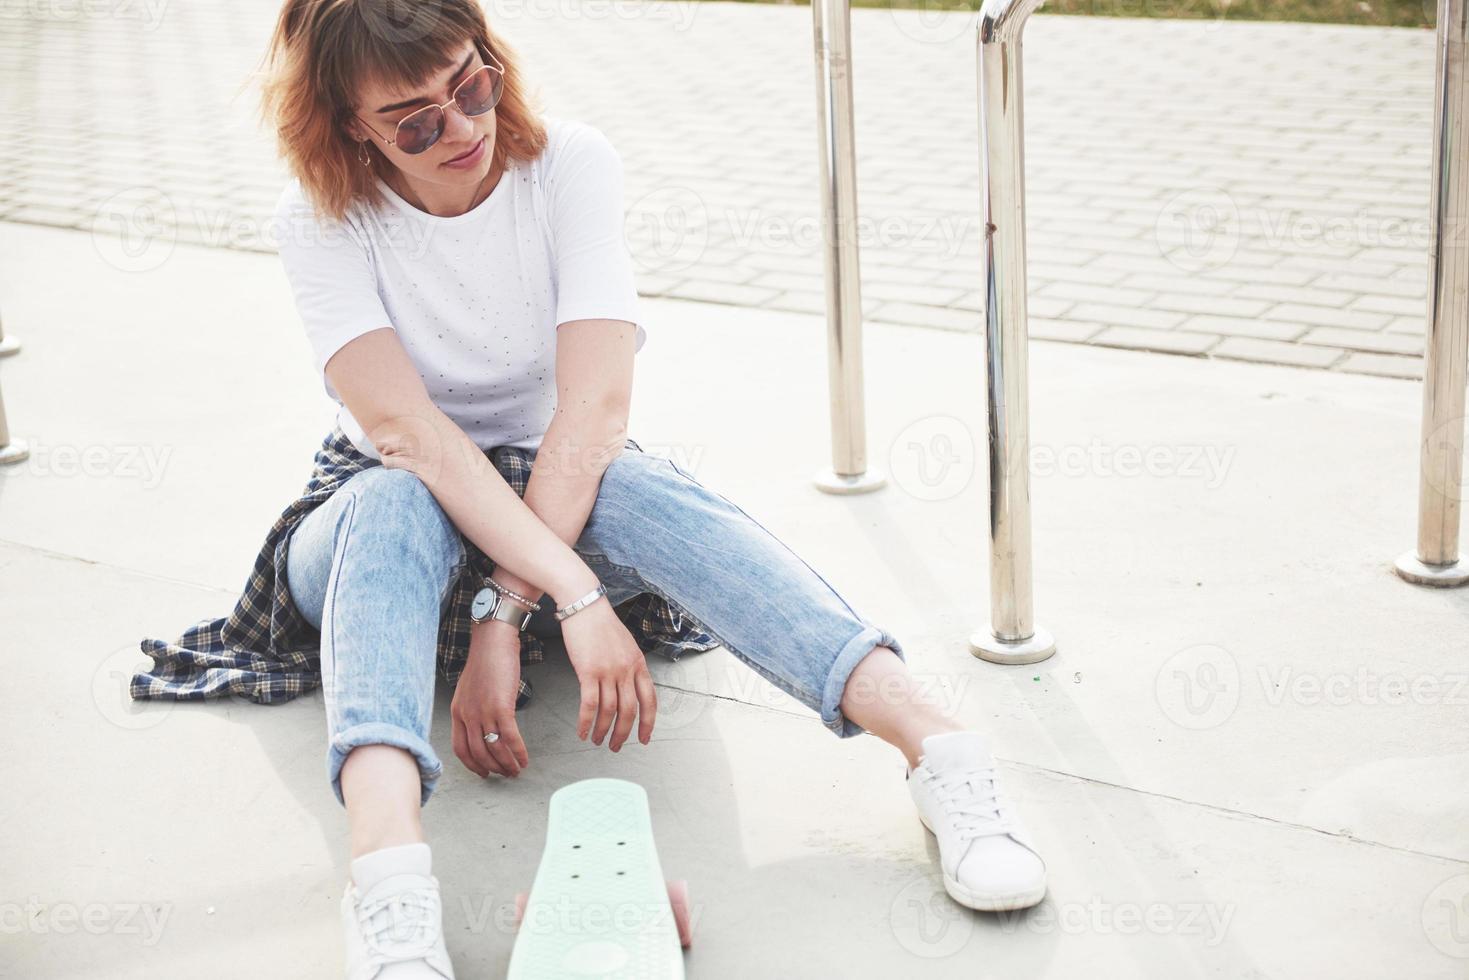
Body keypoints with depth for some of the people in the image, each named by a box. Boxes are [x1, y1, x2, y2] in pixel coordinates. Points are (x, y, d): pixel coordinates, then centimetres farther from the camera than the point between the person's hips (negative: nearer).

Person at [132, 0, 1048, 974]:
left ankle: (941, 752, -49)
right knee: (396, 497, -36)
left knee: (633, 481, -34)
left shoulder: (570, 163, -14)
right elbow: (404, 427, -30)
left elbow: (596, 404, -25)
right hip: (390, 521, 0)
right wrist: (574, 595, -42)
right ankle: (391, 883, -59)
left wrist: (502, 617, -35)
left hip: (562, 491, 0)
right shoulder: (324, 219, -14)